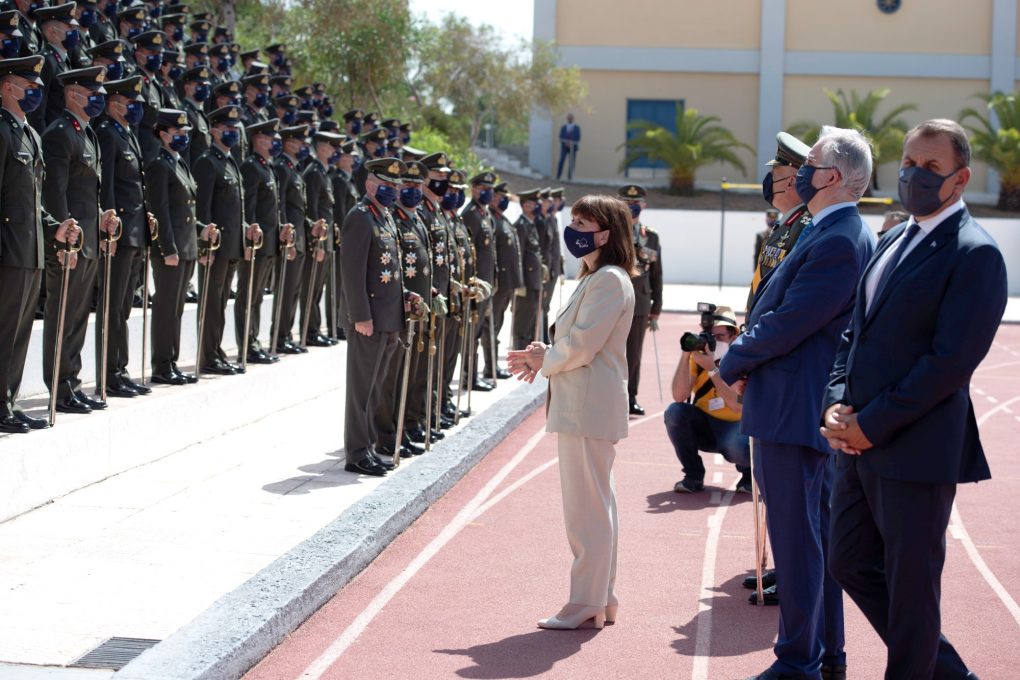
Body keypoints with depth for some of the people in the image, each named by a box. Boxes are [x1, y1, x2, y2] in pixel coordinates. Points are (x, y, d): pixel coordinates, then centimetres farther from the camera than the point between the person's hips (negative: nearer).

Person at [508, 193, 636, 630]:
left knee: (588, 507, -5)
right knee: (596, 504, 14)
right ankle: (601, 600, 21)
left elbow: (581, 345, -20)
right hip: (580, 405, 11)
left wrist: (544, 360, -4)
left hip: (589, 408, -11)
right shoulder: (595, 278, 19)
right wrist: (545, 356, 5)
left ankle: (587, 604, 0)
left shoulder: (609, 280, -15)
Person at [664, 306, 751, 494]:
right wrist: (685, 355, -26)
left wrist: (712, 368, -30)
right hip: (704, 426, 4)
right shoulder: (698, 355, -6)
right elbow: (679, 396, -19)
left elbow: (737, 406, -26)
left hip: (735, 426, -4)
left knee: (738, 445, -37)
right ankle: (694, 476, -6)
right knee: (675, 412, -24)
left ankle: (748, 473, 2)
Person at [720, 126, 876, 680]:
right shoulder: (837, 234, 14)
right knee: (816, 534, 17)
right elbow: (779, 307, 18)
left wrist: (733, 362, -6)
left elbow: (788, 323, -21)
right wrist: (745, 357, 4)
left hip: (793, 409, -11)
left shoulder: (837, 242, -20)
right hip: (811, 407, 11)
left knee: (795, 537, -2)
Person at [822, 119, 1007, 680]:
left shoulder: (974, 253, -12)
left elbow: (952, 360, -19)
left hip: (917, 449, -9)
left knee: (911, 585, 2)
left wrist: (871, 424, -17)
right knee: (850, 564, 16)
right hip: (860, 443, 9)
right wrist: (837, 404, 1)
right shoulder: (893, 241, 15)